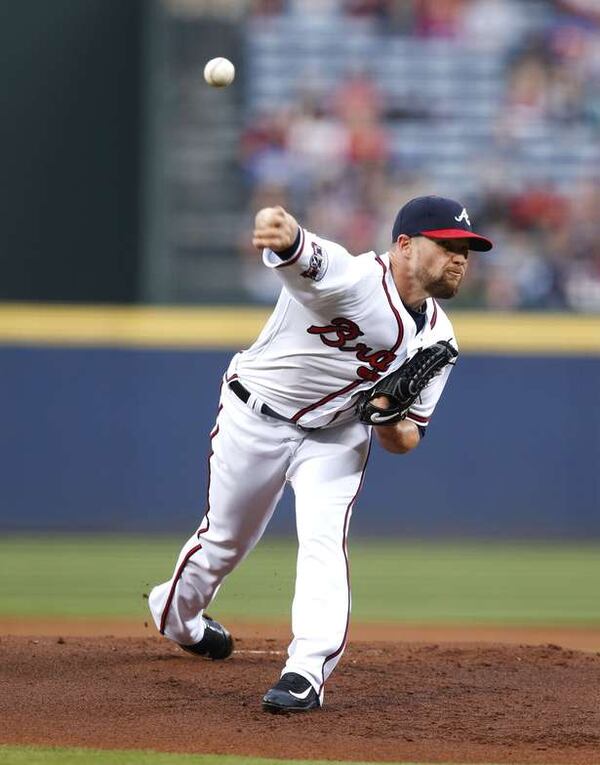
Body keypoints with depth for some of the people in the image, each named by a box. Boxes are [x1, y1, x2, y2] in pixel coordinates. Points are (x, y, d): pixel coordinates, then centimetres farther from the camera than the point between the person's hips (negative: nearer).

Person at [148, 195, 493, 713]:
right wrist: (283, 232, -80)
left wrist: (392, 423, -28)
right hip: (255, 420, -4)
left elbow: (406, 441, -2)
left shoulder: (437, 339, -8)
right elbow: (301, 254, -54)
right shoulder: (351, 278, -29)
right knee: (225, 538, 12)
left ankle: (307, 672, -21)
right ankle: (174, 613, 42)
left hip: (337, 437, 4)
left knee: (324, 539, -18)